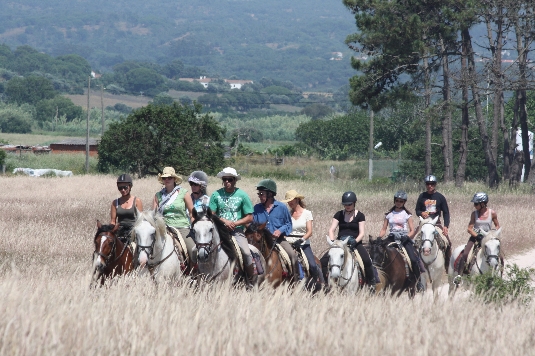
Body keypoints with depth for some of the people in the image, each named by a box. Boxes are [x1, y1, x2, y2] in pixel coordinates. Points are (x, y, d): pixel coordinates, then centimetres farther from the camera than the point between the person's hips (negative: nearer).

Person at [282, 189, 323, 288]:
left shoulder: (307, 213, 4)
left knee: (312, 265, -21)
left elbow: (309, 232, -5)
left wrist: (301, 239, -22)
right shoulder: (288, 213, 10)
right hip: (289, 243, 2)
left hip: (304, 244, -2)